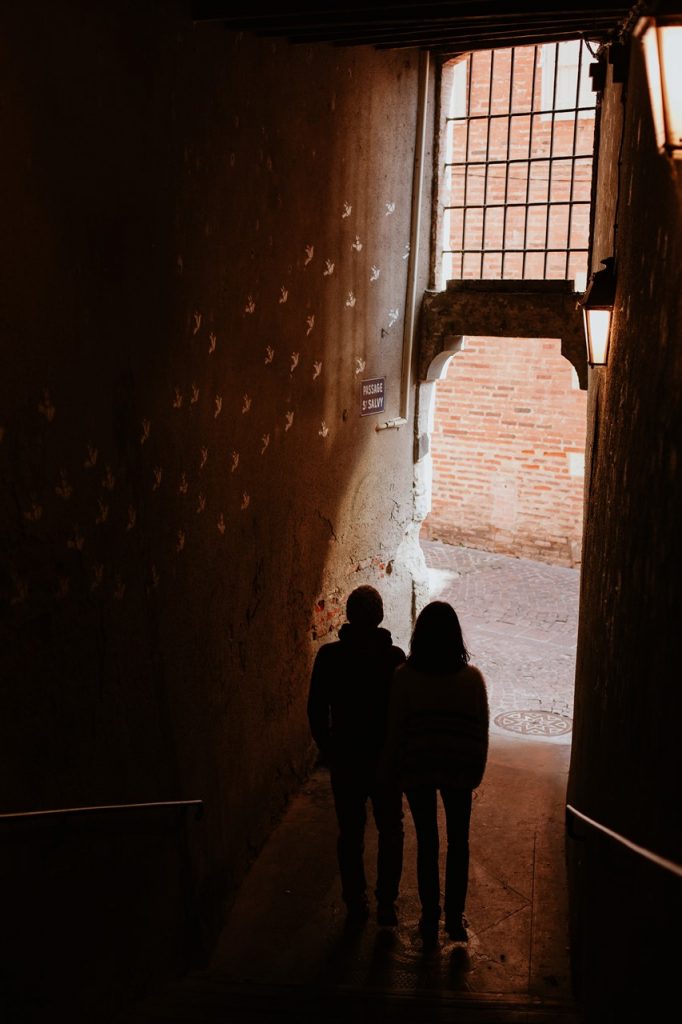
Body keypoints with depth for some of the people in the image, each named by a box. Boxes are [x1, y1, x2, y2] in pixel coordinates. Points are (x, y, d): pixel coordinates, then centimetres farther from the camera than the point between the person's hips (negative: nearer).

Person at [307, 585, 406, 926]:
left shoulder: (329, 656, -10)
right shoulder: (394, 657, -12)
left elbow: (316, 710, -5)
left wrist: (326, 748, 8)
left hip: (344, 757, 1)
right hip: (387, 757, -1)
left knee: (350, 833, 14)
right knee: (390, 831, 15)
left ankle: (355, 903, 21)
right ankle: (386, 903, 14)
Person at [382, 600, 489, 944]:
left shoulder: (404, 676, -12)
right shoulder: (472, 678, -10)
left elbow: (395, 729, -7)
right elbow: (481, 731, -3)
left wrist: (389, 772, 6)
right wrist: (477, 771, 10)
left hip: (417, 769, 0)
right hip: (459, 770, 0)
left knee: (426, 842, 13)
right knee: (458, 843, 17)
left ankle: (430, 920, 22)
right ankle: (455, 919, 23)